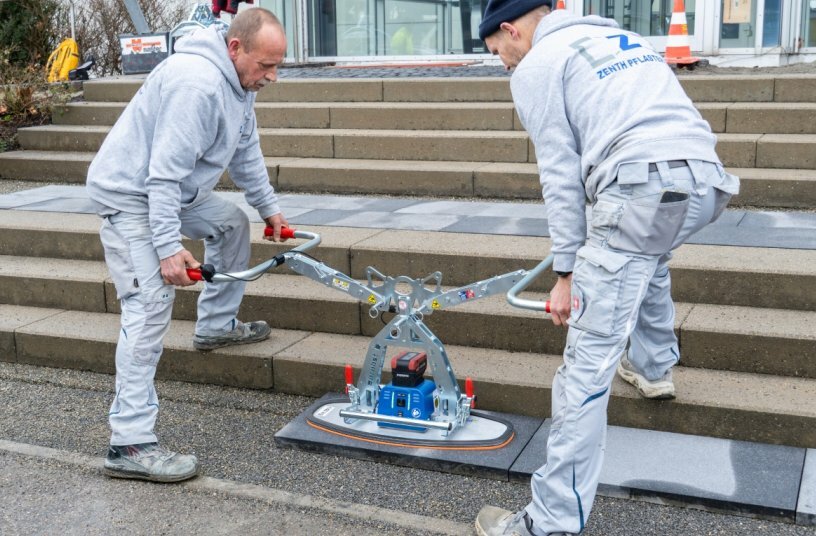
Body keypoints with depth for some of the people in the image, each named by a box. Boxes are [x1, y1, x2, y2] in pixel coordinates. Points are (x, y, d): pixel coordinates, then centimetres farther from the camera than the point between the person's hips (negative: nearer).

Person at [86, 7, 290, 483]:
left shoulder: (240, 83, 4)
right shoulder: (197, 83, -29)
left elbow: (246, 151, 18)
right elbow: (164, 174, -30)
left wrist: (269, 206, 21)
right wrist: (168, 248, -31)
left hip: (177, 189, 10)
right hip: (130, 195, -10)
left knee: (232, 222, 22)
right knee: (150, 309, -18)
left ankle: (217, 325, 36)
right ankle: (131, 443, -18)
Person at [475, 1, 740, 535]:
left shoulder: (536, 66, 9)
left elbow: (560, 175, 3)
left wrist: (566, 272, 7)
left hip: (644, 188, -8)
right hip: (707, 179, 8)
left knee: (589, 359, -6)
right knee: (650, 253, 41)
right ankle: (654, 367, 53)